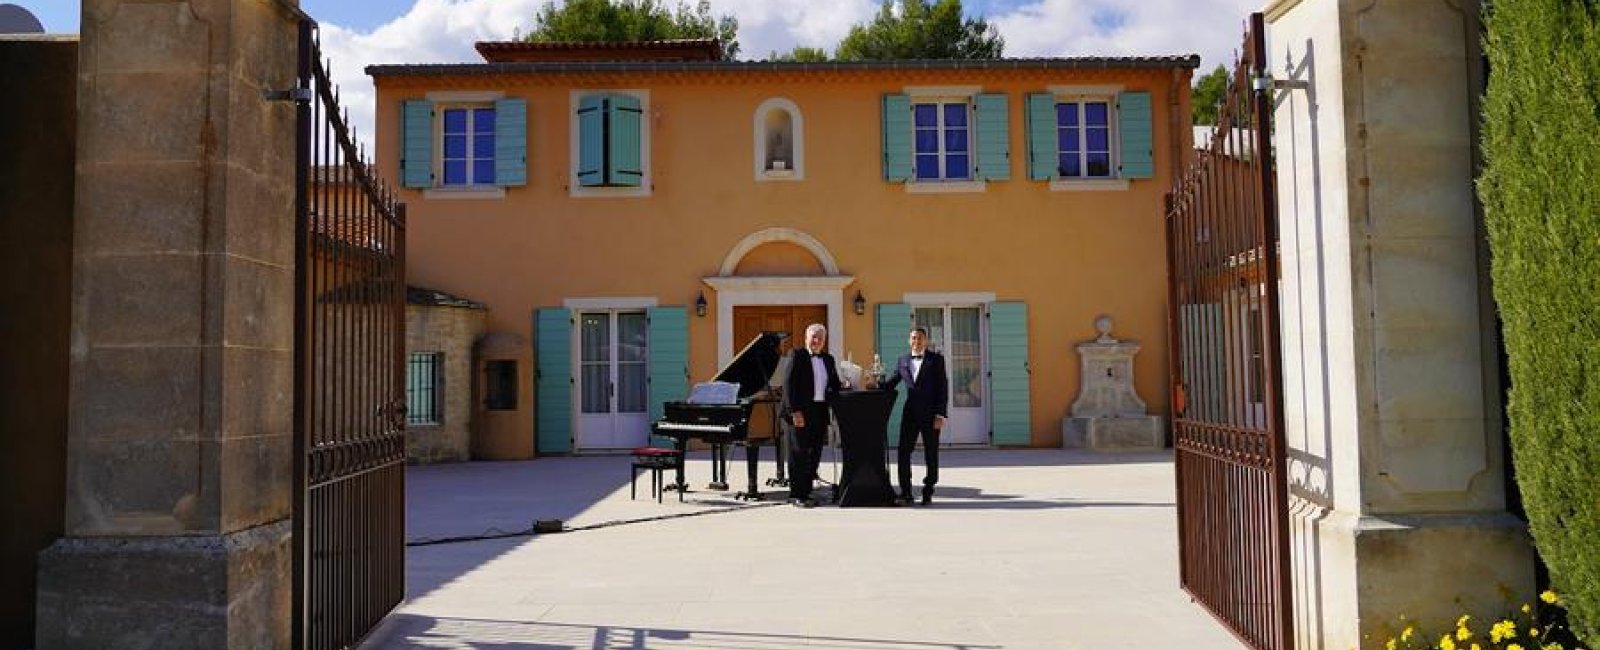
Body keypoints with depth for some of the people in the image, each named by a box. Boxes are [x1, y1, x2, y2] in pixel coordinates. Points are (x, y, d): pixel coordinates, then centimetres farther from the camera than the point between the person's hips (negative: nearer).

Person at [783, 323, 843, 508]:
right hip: (801, 411, -6)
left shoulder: (828, 359, 16)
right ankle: (796, 495, 3)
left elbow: (835, 385, 18)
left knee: (814, 455, 6)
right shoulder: (797, 355, -3)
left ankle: (805, 493, 13)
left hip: (820, 411, 6)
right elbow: (789, 385, -10)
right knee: (799, 454, -2)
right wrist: (795, 411, -16)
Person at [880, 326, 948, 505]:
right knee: (903, 452, -3)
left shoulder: (936, 359, 0)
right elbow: (891, 383, 11)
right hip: (910, 413, 3)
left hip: (930, 414, -3)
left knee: (931, 454, 5)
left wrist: (940, 414, -12)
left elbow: (943, 388, -5)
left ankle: (928, 492, 15)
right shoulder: (902, 360, 11)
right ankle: (905, 493, 3)